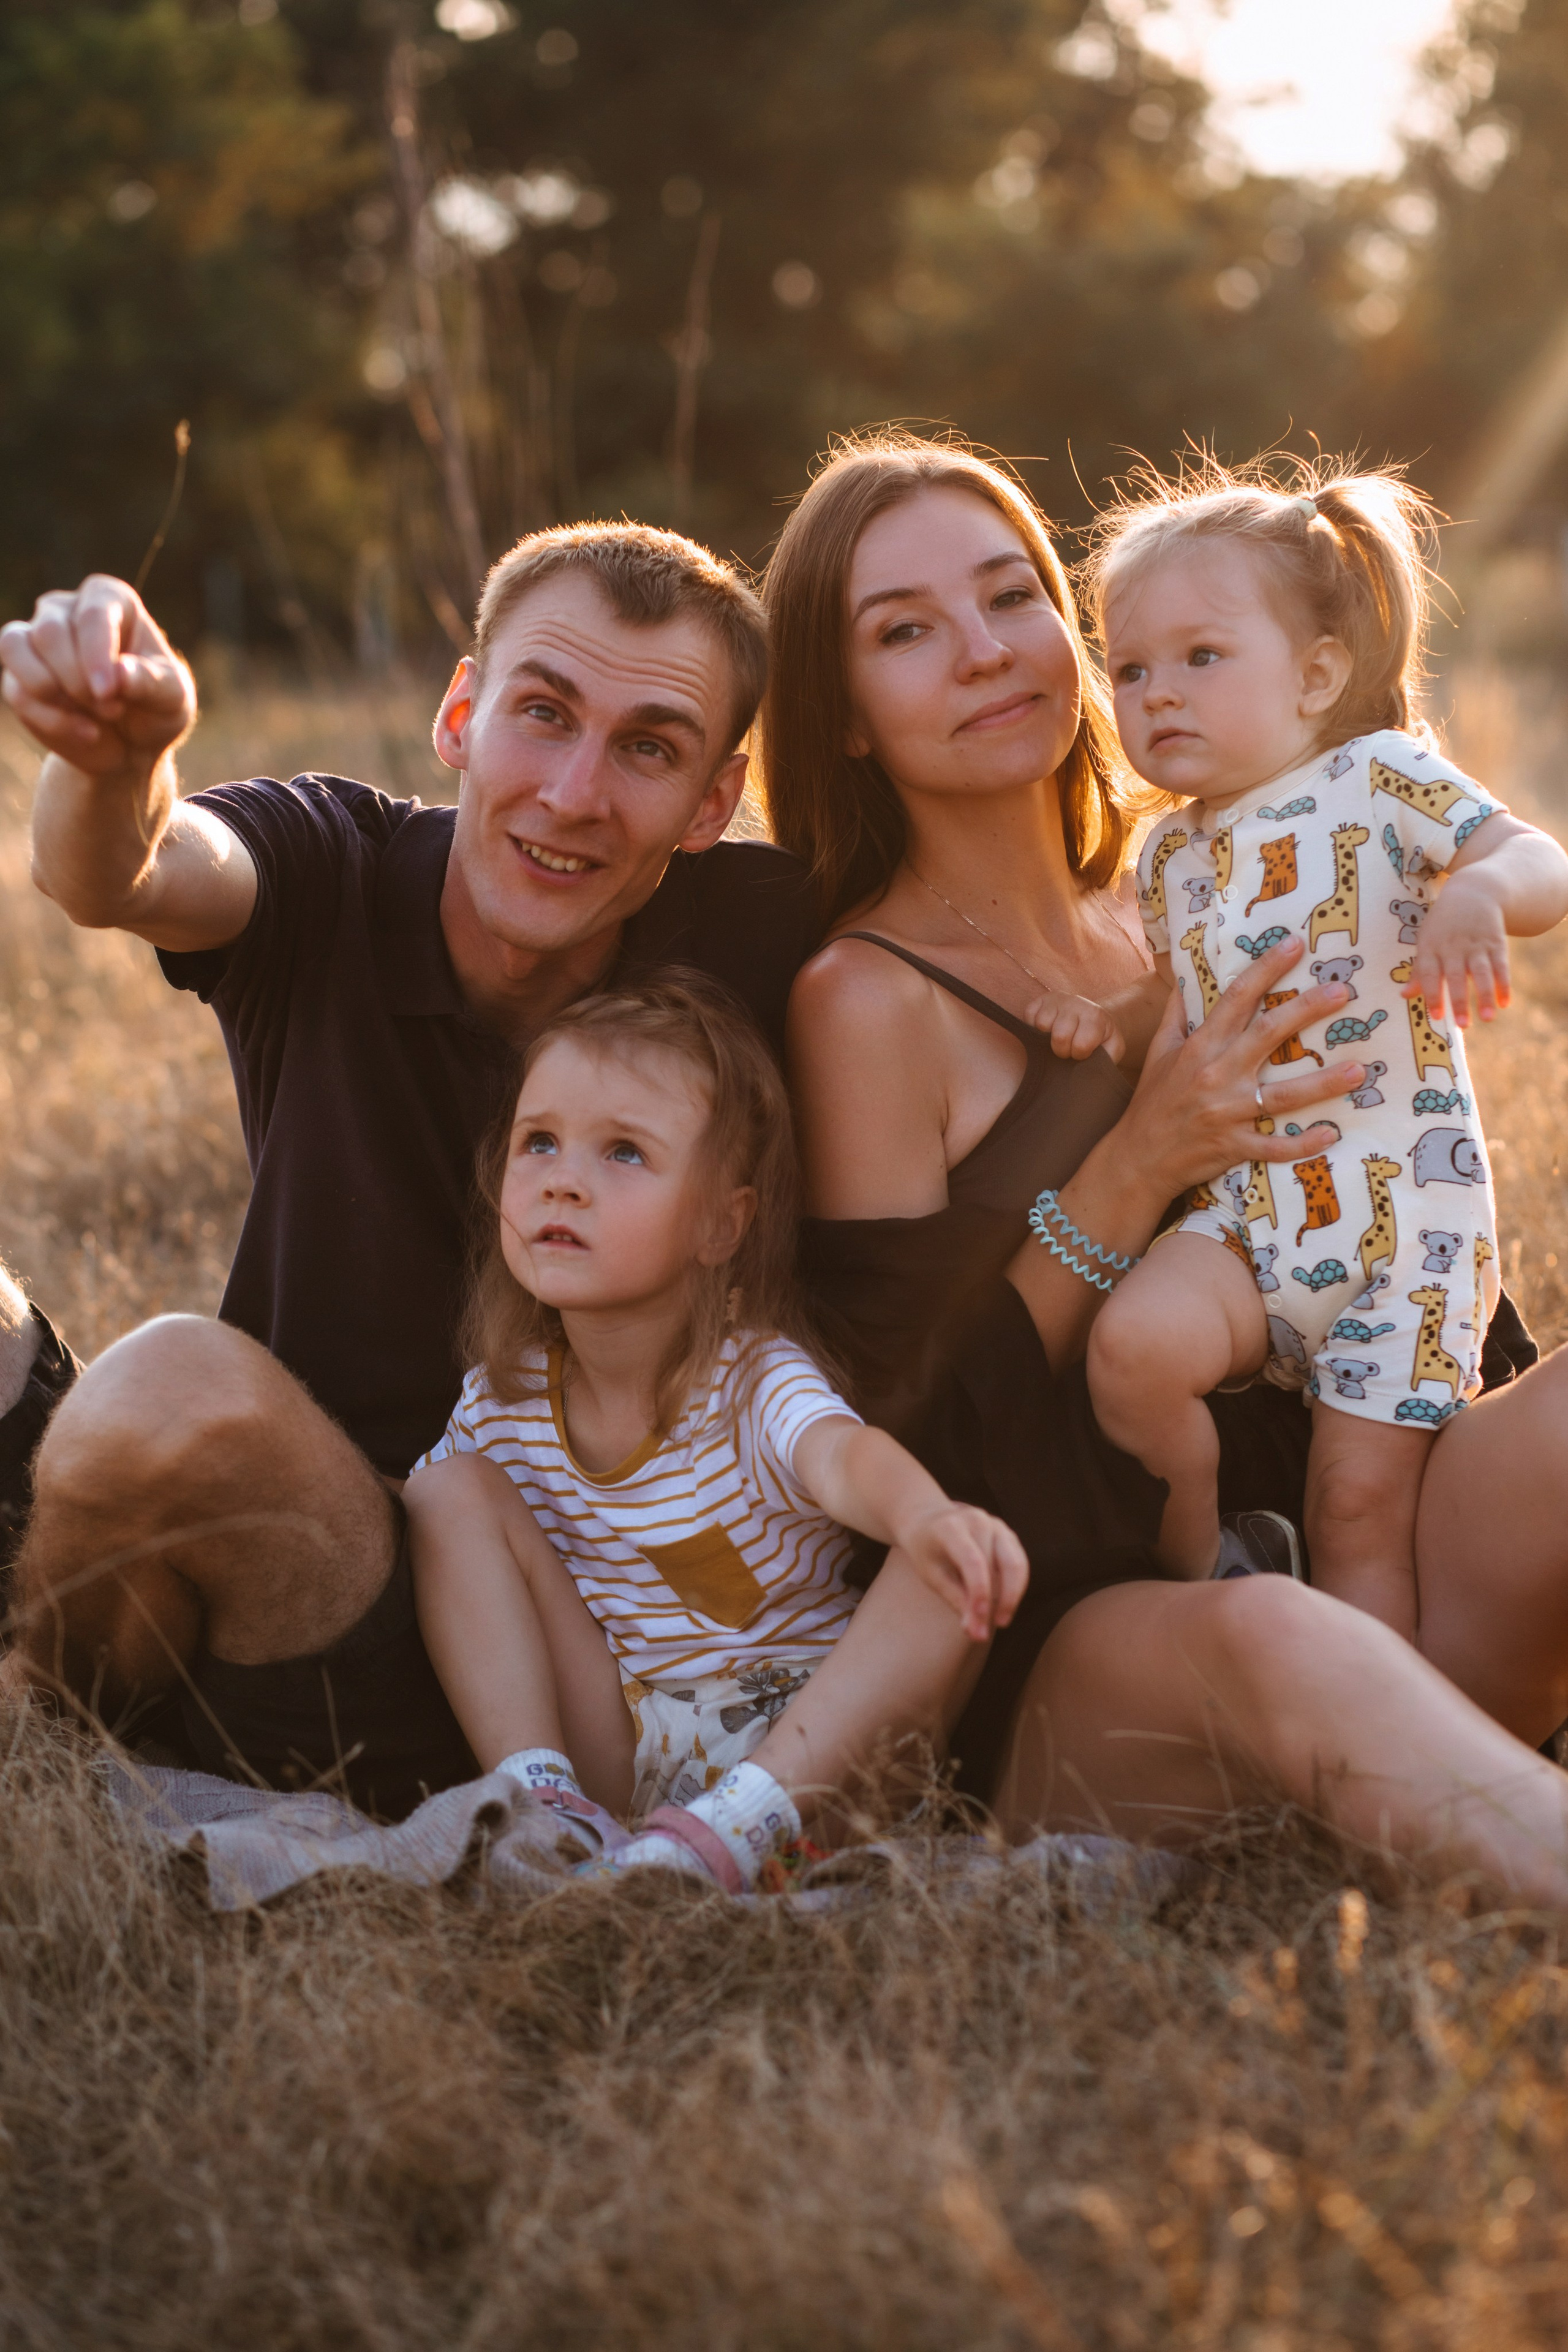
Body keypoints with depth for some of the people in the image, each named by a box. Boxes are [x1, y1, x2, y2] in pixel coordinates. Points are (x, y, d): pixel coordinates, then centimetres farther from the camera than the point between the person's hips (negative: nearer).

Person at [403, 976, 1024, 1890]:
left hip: (800, 1742, -4)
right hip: (612, 1746, 4)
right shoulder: (504, 1402, -1)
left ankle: (734, 1829, -38)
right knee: (455, 1489, -8)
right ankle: (548, 1811, -19)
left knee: (949, 1574, -28)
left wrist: (925, 1516, -63)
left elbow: (845, 1456, -42)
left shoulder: (756, 1381, -17)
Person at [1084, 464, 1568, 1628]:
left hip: (1405, 1208, -4)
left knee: (1363, 1505, -5)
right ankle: (1200, 1578, -3)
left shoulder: (1382, 778, -2)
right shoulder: (1170, 856, 15)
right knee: (1134, 1343, -26)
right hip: (1244, 1204, 4)